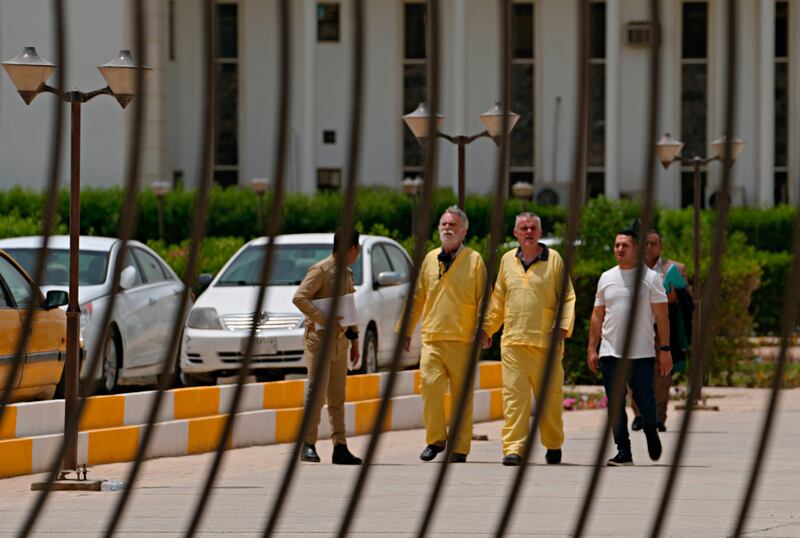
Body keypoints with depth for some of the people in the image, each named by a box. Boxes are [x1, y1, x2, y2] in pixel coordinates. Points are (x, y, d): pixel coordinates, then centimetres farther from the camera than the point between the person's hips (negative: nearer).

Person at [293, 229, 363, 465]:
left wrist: (354, 339, 19)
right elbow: (299, 297, -20)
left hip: (339, 341, 8)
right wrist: (324, 319, -26)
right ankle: (308, 445, -8)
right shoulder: (320, 270, -10)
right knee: (317, 393, -11)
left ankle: (340, 448, 9)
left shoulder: (347, 274, 17)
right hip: (319, 339, -8)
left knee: (337, 398, 8)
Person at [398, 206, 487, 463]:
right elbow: (417, 297, 19)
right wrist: (405, 330, 17)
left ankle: (460, 448, 6)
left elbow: (483, 299, 2)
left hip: (463, 339, -2)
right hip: (432, 337, 2)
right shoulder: (430, 259, 14)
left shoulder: (474, 260, 4)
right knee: (430, 384, -13)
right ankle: (436, 439, 0)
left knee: (462, 394, 0)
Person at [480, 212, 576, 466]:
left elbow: (568, 298, 1)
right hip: (513, 341, 2)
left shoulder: (554, 260, 3)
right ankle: (513, 449, -10)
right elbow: (498, 300, 22)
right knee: (514, 395, -7)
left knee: (549, 397, 5)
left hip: (546, 341, -2)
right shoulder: (508, 260, 13)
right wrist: (488, 329, 17)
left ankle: (553, 445, 23)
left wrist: (563, 327, -12)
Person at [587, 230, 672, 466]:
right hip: (610, 353, 3)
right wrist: (592, 348, 8)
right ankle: (623, 452, 4)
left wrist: (665, 349, -7)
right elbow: (597, 316, 15)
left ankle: (651, 434, 26)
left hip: (641, 353, -3)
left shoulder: (650, 278, 0)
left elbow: (661, 316, -1)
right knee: (615, 405, 0)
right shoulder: (606, 278, 11)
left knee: (645, 401, -3)